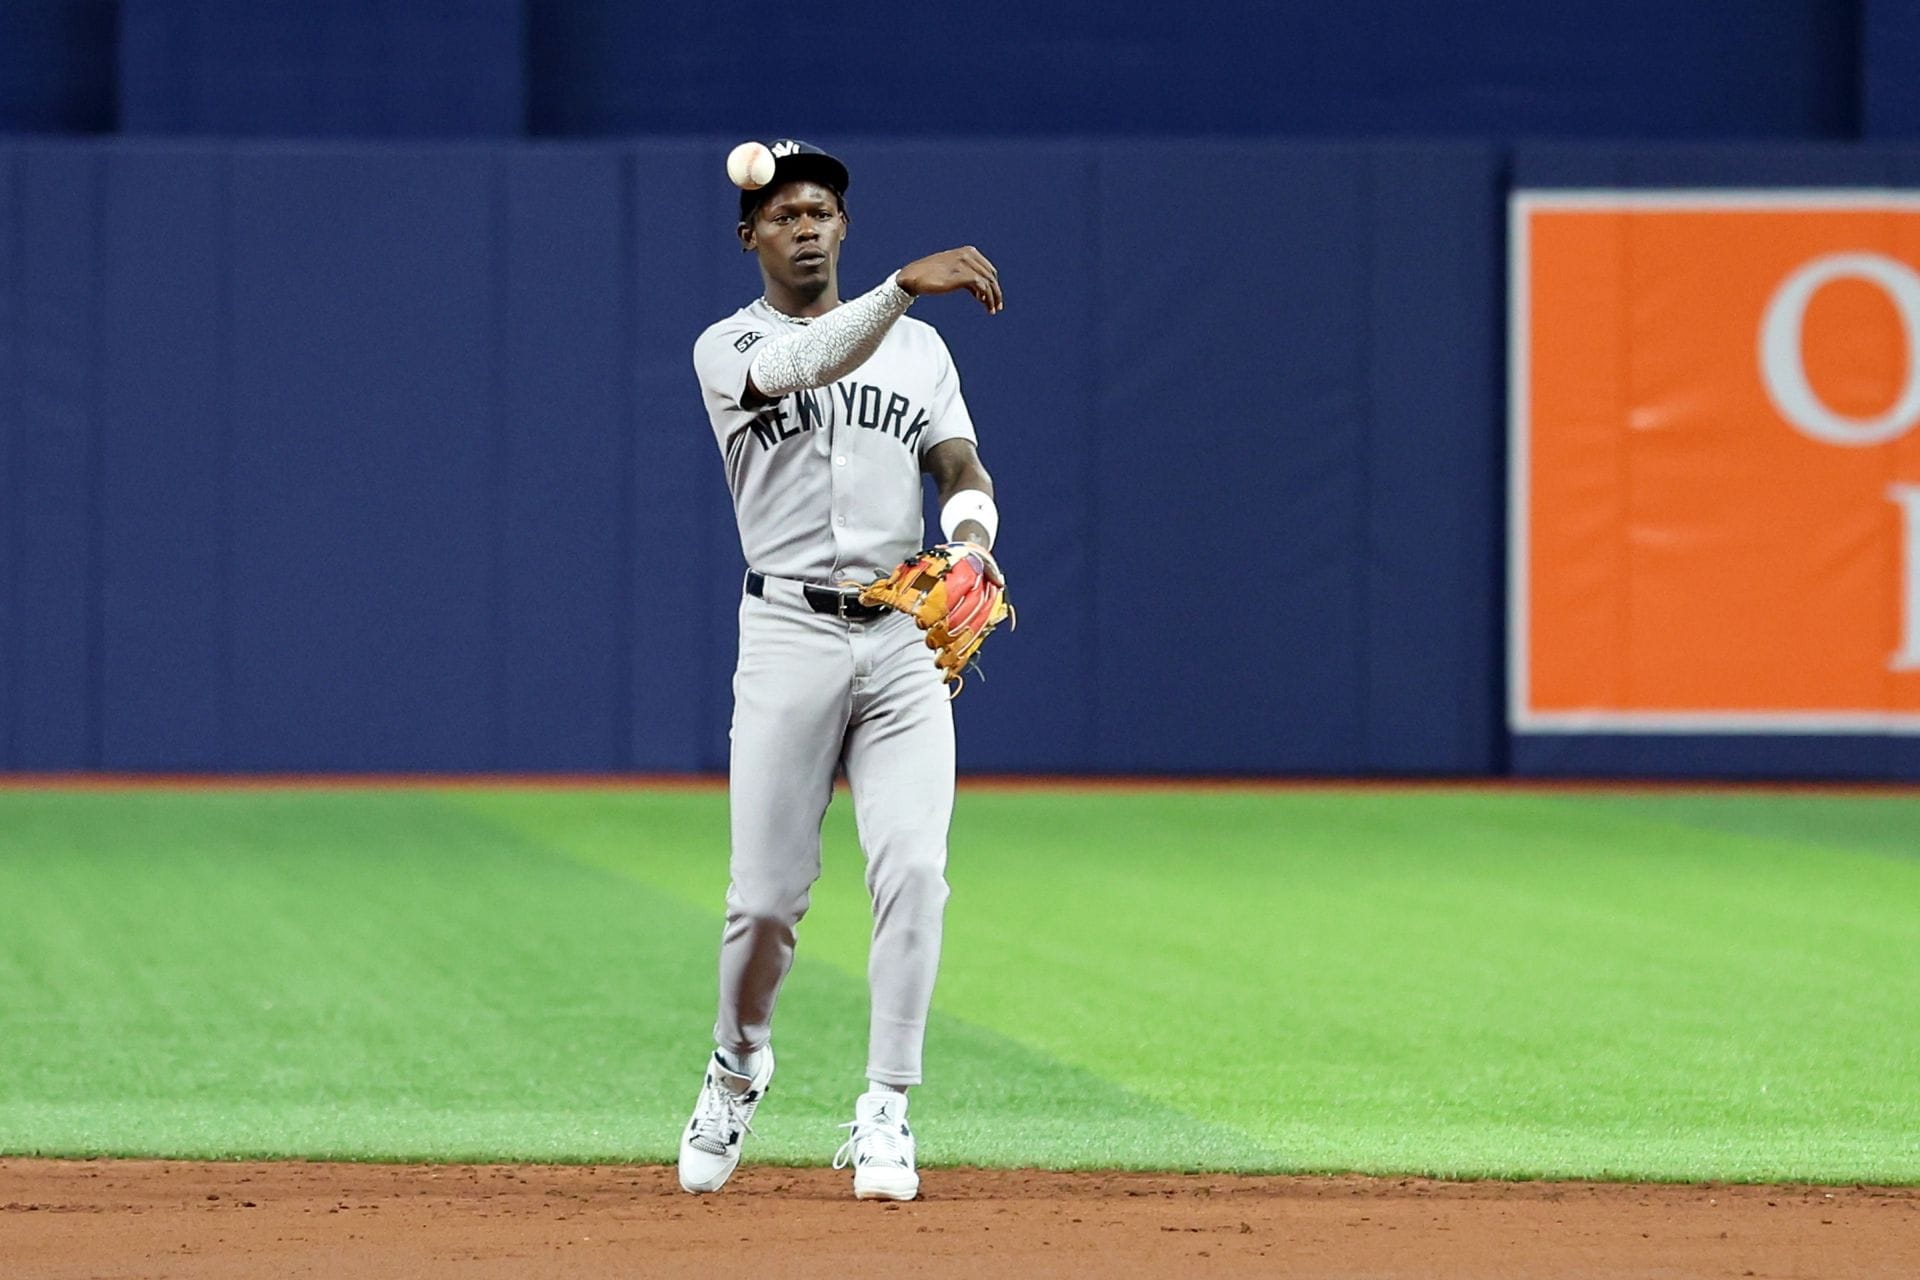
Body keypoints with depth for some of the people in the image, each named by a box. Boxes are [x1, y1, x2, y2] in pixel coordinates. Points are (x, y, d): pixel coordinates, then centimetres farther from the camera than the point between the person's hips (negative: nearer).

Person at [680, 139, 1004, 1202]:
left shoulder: (918, 347, 15)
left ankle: (882, 1116, -8)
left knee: (913, 871, -13)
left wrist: (969, 536, -17)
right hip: (789, 634, -2)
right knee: (766, 894, -1)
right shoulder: (729, 348, 3)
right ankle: (737, 1067, 27)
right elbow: (806, 367, -20)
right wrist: (907, 283, -34)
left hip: (905, 637, 2)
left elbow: (959, 466, 7)